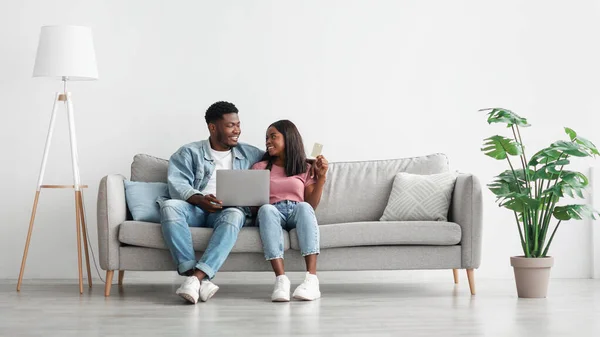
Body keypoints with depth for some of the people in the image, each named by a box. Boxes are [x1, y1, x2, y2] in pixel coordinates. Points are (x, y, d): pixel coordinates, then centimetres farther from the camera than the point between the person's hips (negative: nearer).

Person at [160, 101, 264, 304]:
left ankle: (196, 277, -48)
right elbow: (177, 185, -3)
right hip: (195, 208, 0)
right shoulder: (189, 153, 12)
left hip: (227, 210, 1)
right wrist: (200, 199, -23)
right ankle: (202, 281, -42)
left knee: (234, 215, -36)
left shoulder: (250, 154, 21)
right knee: (169, 206, -34)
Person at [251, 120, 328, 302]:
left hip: (297, 214, 0)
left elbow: (311, 205, 9)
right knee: (266, 209, -37)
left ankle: (312, 278, -50)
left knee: (304, 207, -37)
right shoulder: (259, 168, 20)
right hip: (272, 214, 0)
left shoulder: (305, 169, 19)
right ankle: (281, 280, -51)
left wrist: (321, 176, 2)